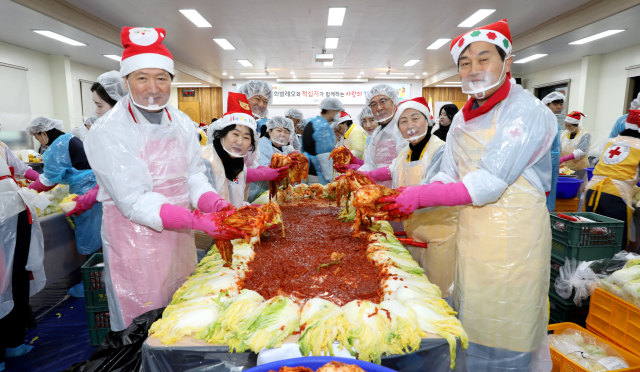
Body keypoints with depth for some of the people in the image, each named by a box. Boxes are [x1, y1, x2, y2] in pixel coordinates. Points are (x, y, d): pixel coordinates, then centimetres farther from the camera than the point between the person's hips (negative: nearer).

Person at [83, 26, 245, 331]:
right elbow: (134, 201, -22)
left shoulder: (182, 123, 2)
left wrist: (215, 205, -19)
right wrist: (198, 220, -33)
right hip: (136, 242, -5)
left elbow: (194, 176, 2)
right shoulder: (108, 132, -16)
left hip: (179, 235, 6)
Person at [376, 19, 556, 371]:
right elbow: (448, 176, 6)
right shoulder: (463, 118, 9)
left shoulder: (526, 111, -14)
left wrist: (421, 196, -23)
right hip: (471, 230, 7)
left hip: (512, 232, -6)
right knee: (470, 322, 19)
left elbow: (488, 184, -22)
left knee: (503, 331, 8)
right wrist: (408, 200, -10)